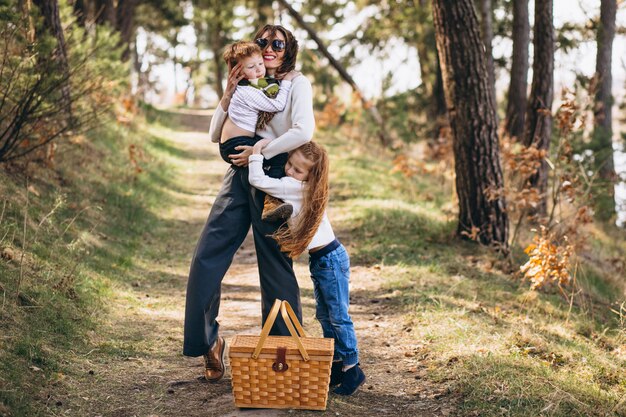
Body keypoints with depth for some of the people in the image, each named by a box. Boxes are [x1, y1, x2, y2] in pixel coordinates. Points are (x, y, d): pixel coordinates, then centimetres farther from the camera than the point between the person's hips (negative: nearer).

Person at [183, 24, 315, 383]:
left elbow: (304, 131, -17)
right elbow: (216, 136, 14)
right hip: (239, 177, 6)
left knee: (276, 267, -2)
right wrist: (229, 93, 2)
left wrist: (260, 152, -14)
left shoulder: (297, 84, 2)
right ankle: (208, 341, 8)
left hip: (273, 178, -6)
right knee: (207, 258, -4)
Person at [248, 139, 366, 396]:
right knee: (325, 316, 13)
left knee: (338, 317, -4)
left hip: (331, 259, -10)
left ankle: (352, 369, 3)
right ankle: (336, 365, 20)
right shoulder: (297, 185, 6)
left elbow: (257, 180, -25)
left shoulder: (296, 187, -21)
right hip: (317, 260, 10)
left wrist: (256, 152, -15)